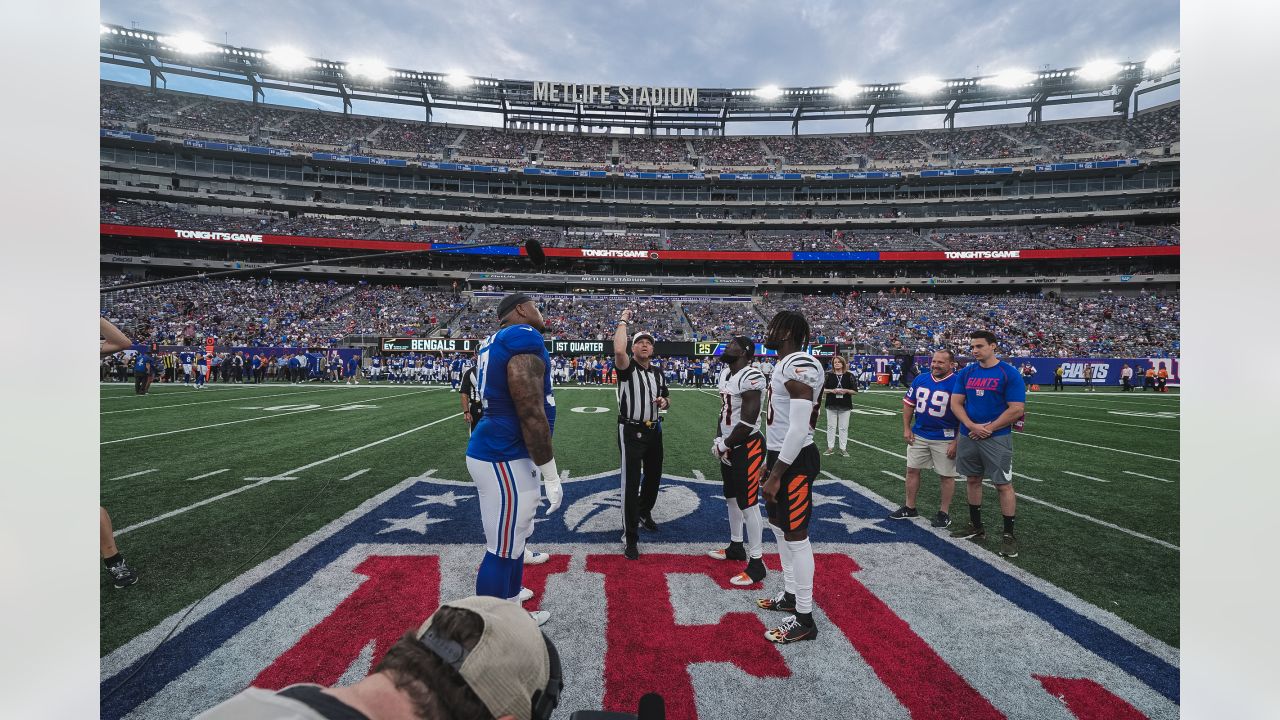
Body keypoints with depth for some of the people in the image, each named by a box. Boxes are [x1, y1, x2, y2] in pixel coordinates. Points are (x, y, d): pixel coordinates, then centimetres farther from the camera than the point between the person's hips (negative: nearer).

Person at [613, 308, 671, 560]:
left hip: (654, 430, 7)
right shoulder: (627, 368, -9)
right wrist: (624, 321, -21)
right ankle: (630, 537, 3)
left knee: (653, 476, 21)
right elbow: (619, 351, -32)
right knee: (631, 482, -6)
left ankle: (644, 511, 48)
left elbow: (666, 397, 22)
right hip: (631, 431, -7)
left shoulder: (658, 373, 10)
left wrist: (665, 401, -3)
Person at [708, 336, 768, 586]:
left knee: (748, 504, -3)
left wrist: (724, 445, -14)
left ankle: (756, 563, 9)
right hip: (729, 447, 10)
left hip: (746, 447, -9)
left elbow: (747, 422, -24)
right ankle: (736, 546, 38)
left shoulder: (750, 377, -22)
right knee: (732, 498, 20)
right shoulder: (725, 374, 8)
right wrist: (718, 440, 2)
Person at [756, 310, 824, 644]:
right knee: (779, 526, 21)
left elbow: (799, 429, -26)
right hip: (781, 454, 11)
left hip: (795, 461, -11)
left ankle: (804, 619, 14)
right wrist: (769, 462, 23)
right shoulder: (785, 364, 12)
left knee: (796, 536, 0)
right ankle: (791, 595, 38)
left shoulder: (800, 366, -21)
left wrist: (776, 475, -23)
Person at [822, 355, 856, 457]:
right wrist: (832, 390, -14)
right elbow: (823, 389, 2)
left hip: (845, 406, 0)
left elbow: (855, 390, 2)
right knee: (831, 426, 6)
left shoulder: (849, 375, 2)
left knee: (843, 427, 4)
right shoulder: (829, 375, 3)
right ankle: (830, 447, 15)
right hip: (831, 405, 1)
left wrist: (846, 391, -15)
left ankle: (843, 449, 13)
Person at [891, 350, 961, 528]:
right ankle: (910, 508, 23)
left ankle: (944, 512, 22)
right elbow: (908, 404, 11)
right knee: (912, 470, 10)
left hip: (945, 439, -5)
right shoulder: (920, 380, 3)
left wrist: (956, 442, -15)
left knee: (946, 476, 7)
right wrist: (906, 429, 5)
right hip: (918, 435, 5)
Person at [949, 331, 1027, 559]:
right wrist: (971, 426, -12)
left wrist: (989, 428, -15)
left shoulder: (1009, 373, -8)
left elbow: (1017, 409, -13)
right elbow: (956, 403, 3)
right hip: (968, 436, 5)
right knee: (973, 480, 14)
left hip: (996, 438, -5)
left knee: (1003, 485, 0)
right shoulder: (966, 373, 6)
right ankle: (976, 527, 28)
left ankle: (1008, 534, 13)